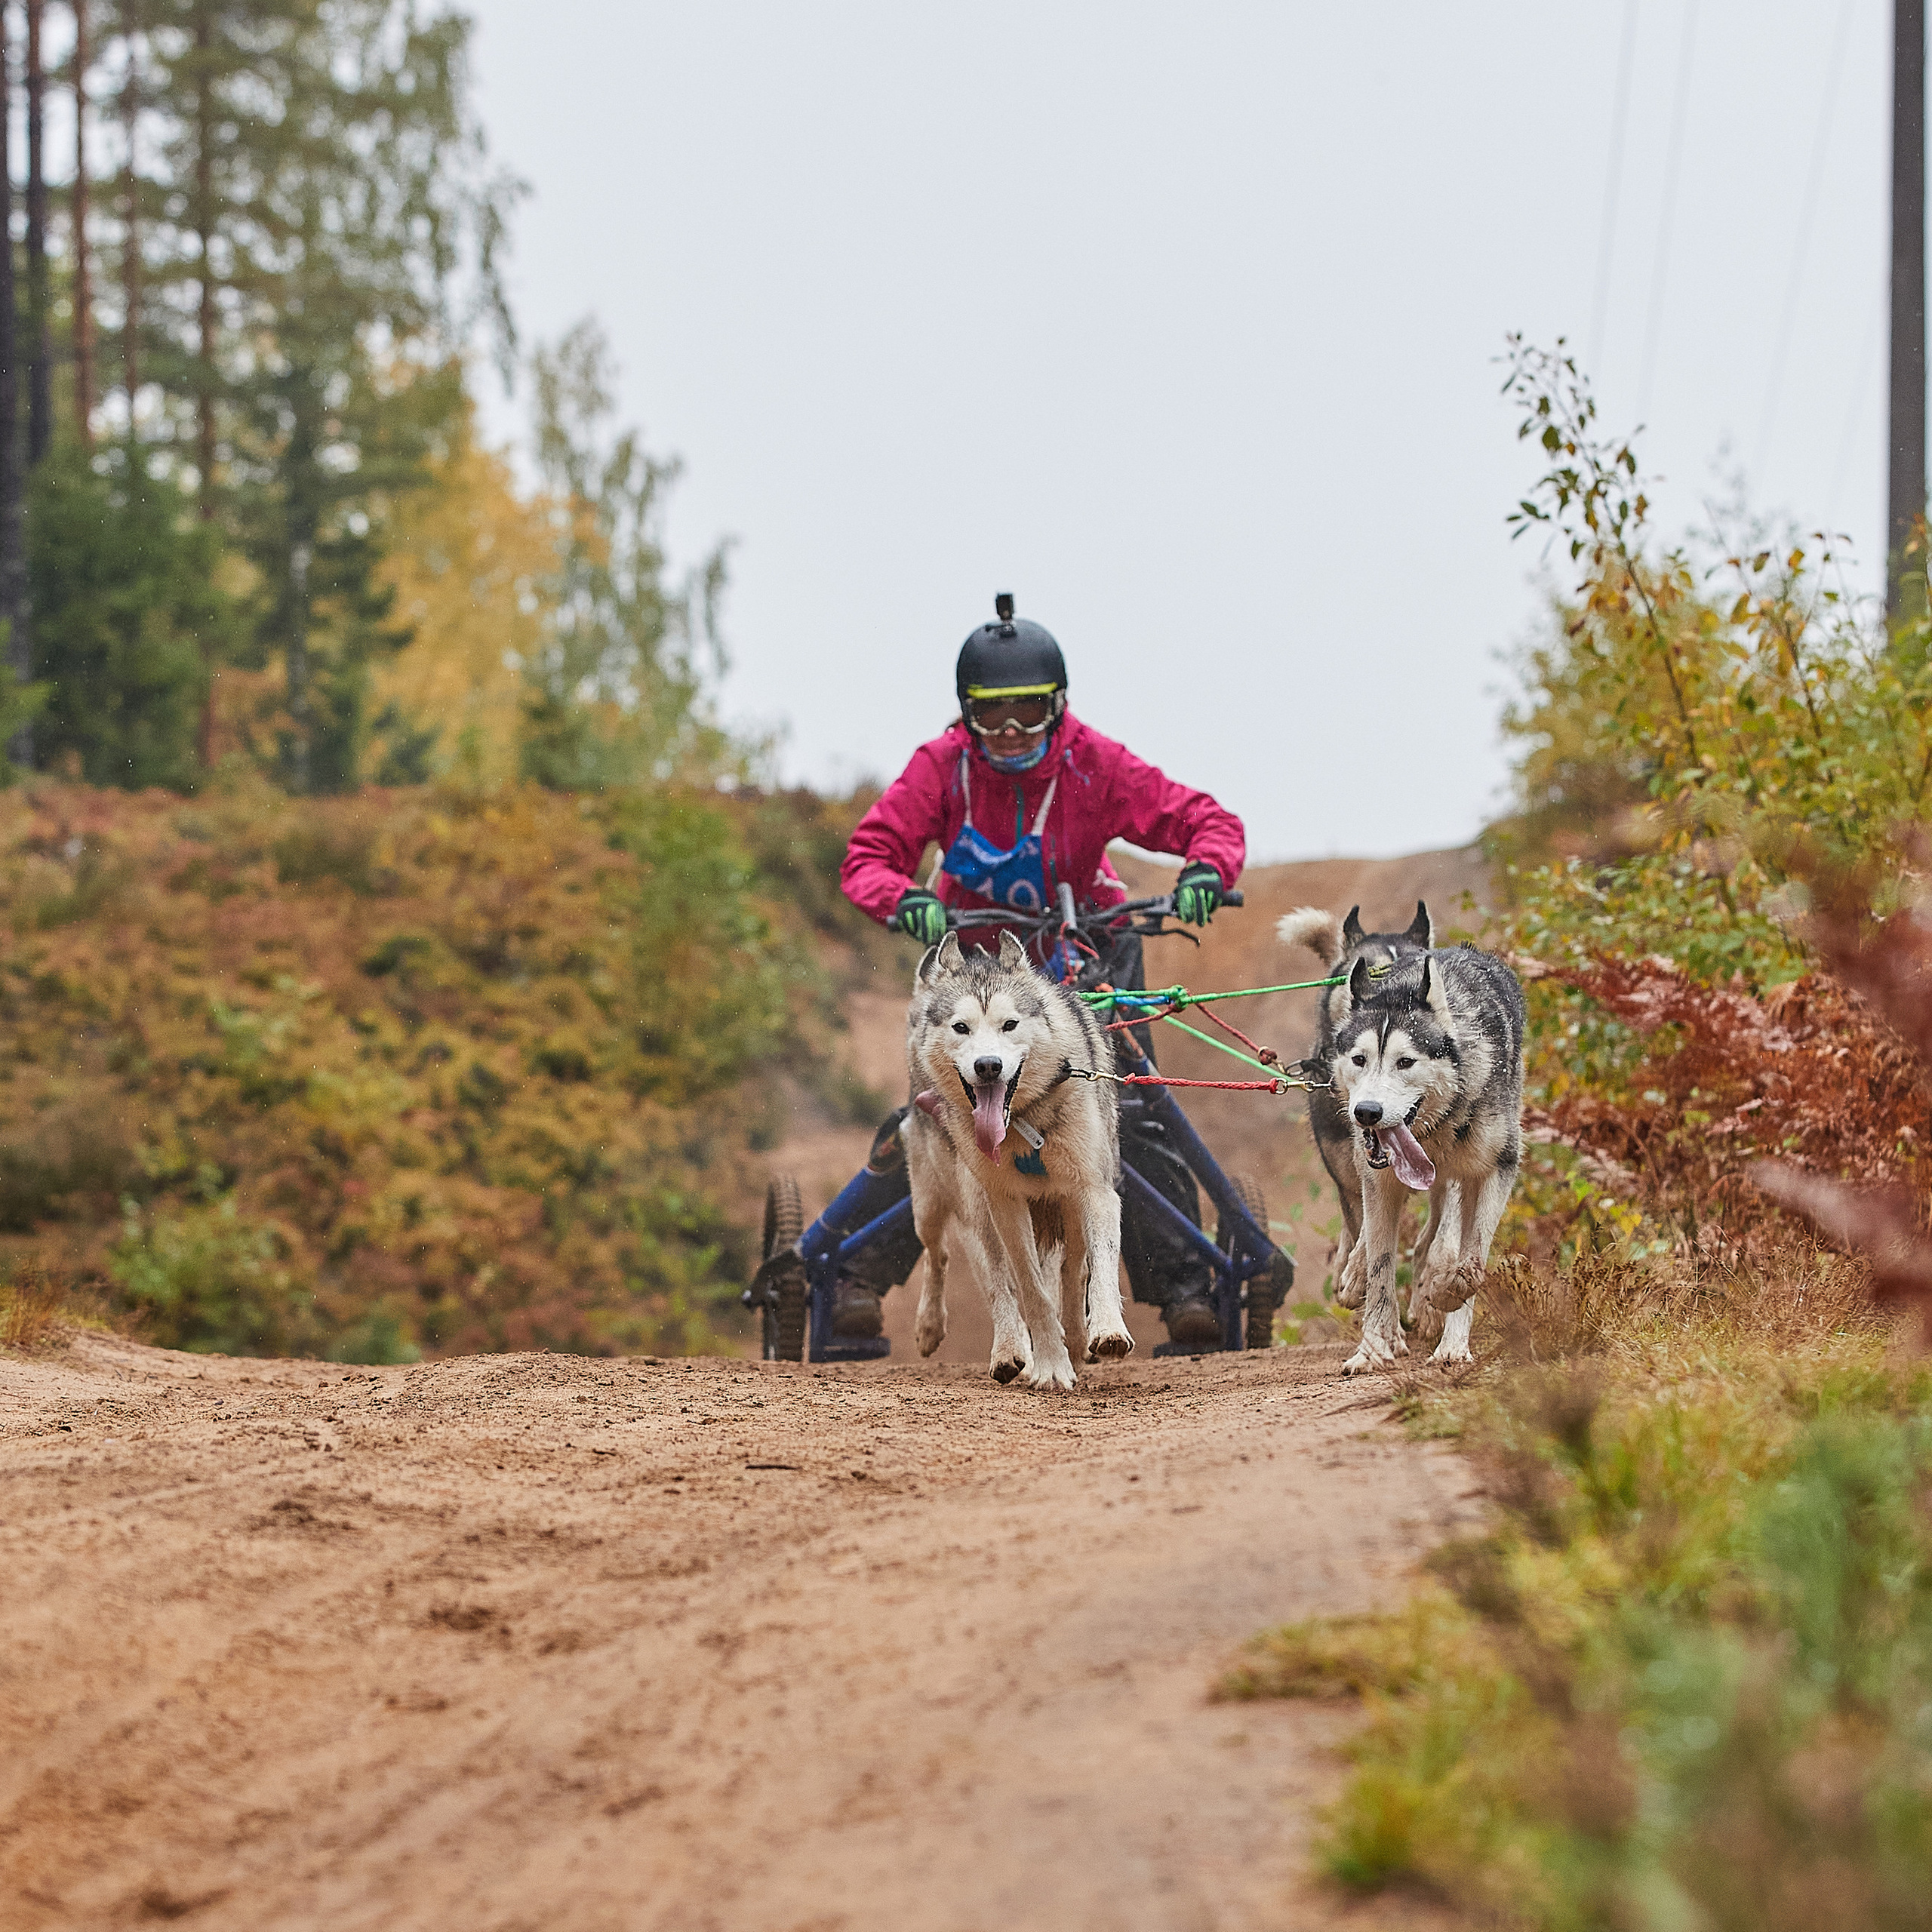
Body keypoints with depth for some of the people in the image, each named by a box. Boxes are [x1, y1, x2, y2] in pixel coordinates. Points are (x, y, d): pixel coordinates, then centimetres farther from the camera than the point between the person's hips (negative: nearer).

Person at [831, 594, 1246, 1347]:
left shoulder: (1094, 764, -21)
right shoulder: (941, 767, -20)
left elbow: (1208, 821, -21)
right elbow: (867, 857, -24)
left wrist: (1204, 872, -44)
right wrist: (904, 898, -46)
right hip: (977, 954, 0)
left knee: (1133, 1118, -16)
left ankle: (1184, 1289, -8)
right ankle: (860, 1275, -3)